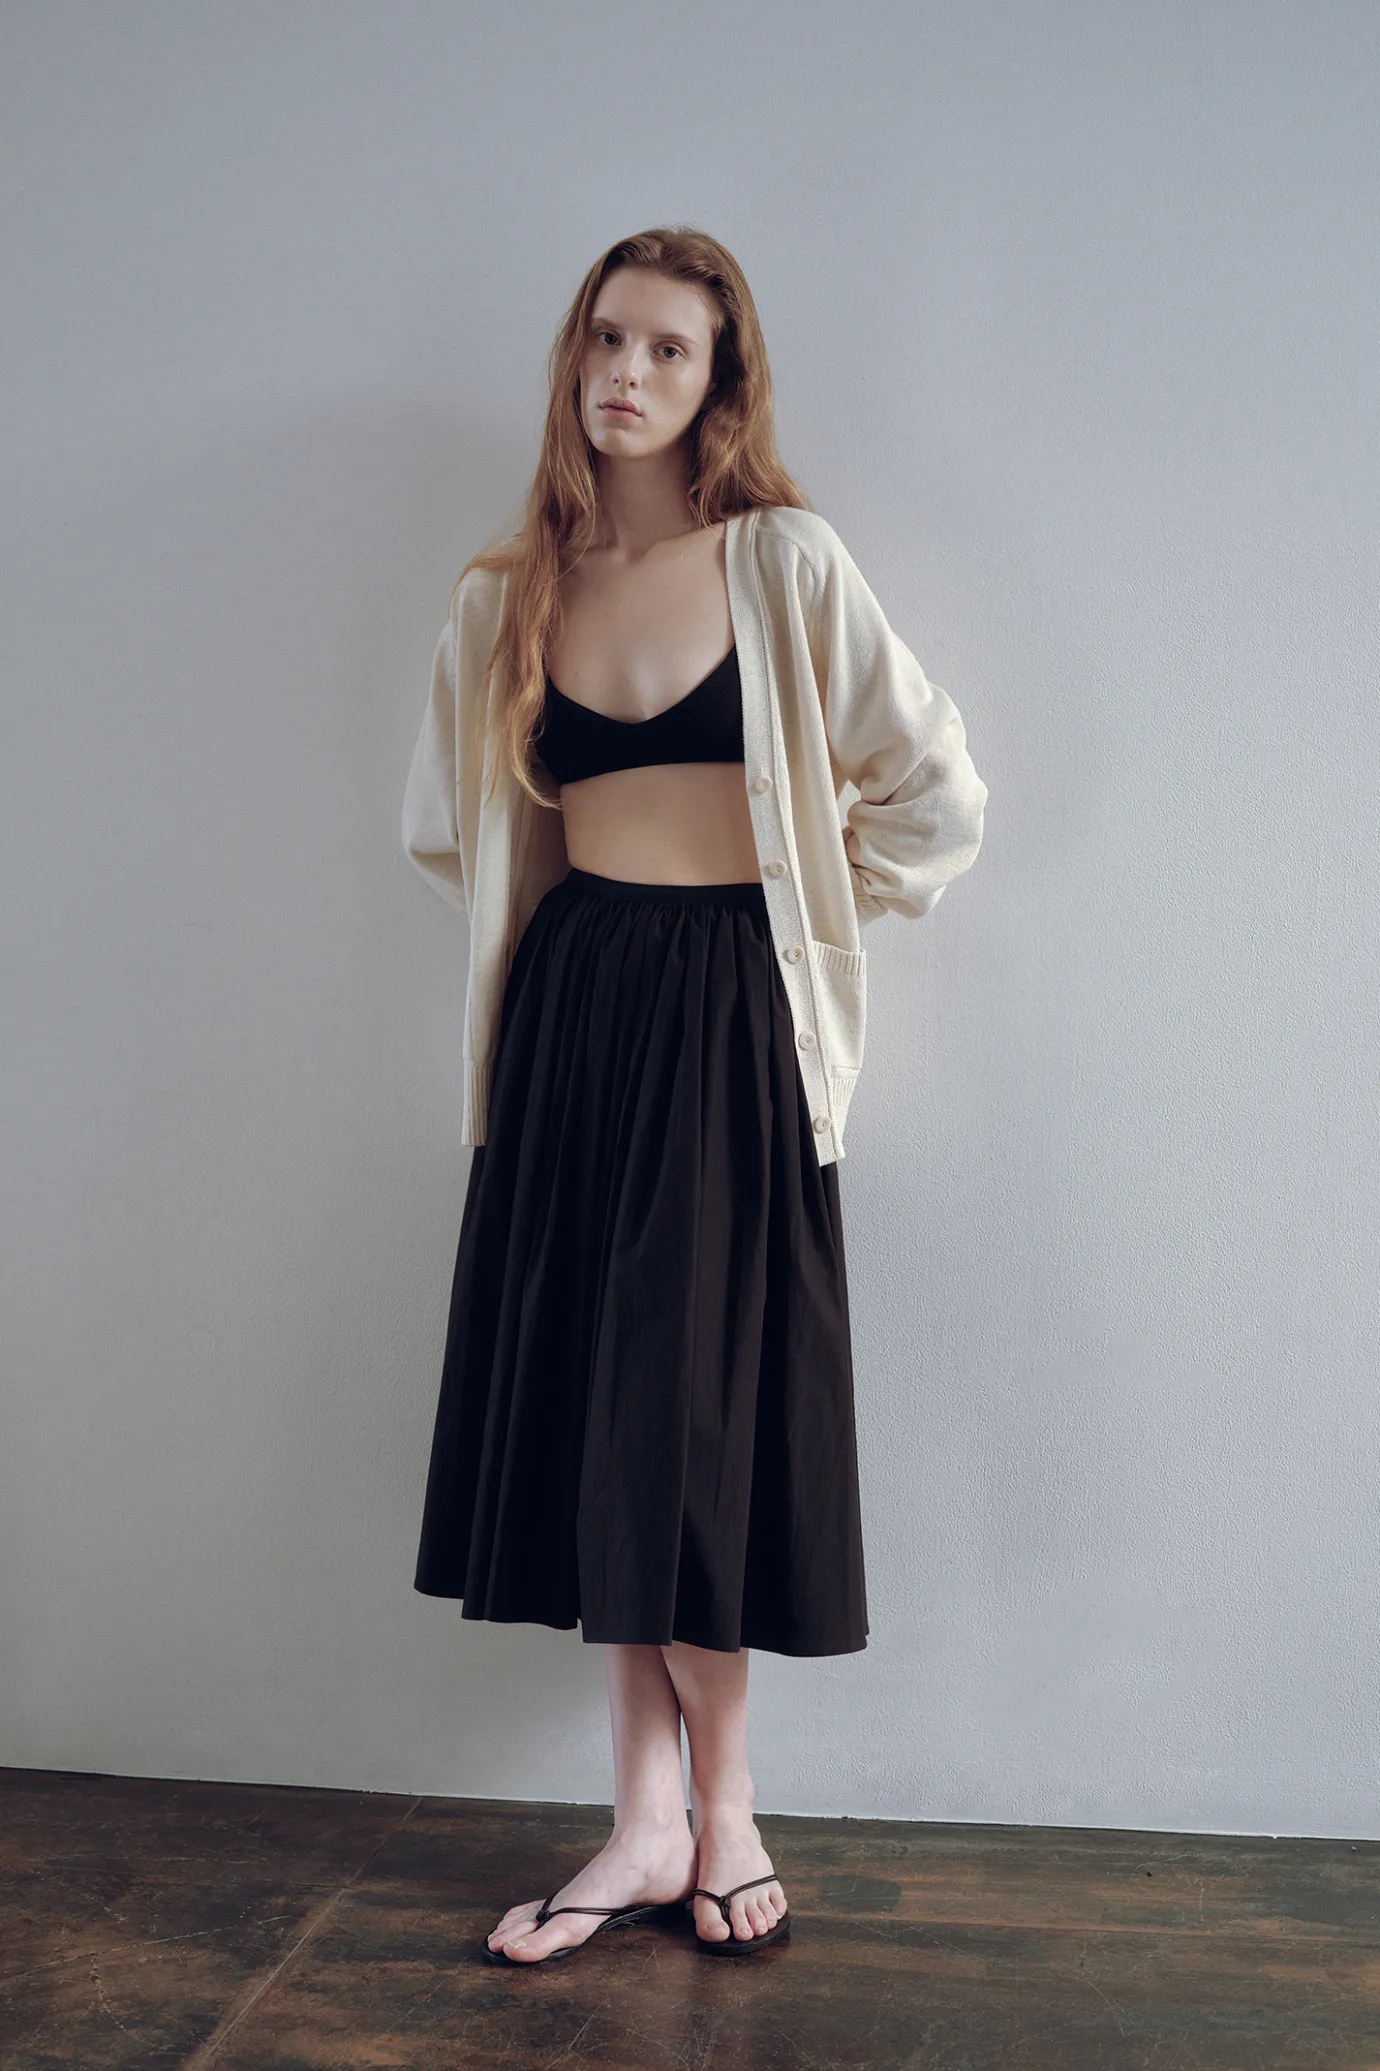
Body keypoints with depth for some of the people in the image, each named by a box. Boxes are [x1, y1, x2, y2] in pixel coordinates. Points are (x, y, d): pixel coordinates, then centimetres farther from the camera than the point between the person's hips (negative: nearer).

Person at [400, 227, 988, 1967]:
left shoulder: (785, 563, -2)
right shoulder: (509, 596, 9)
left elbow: (933, 796, -1)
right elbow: (448, 828, 23)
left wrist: (802, 911, 5)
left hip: (731, 1021, -4)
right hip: (566, 1017, 4)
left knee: (692, 1406, -2)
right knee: (584, 1400, 4)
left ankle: (717, 1807, 18)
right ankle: (650, 1823, 16)